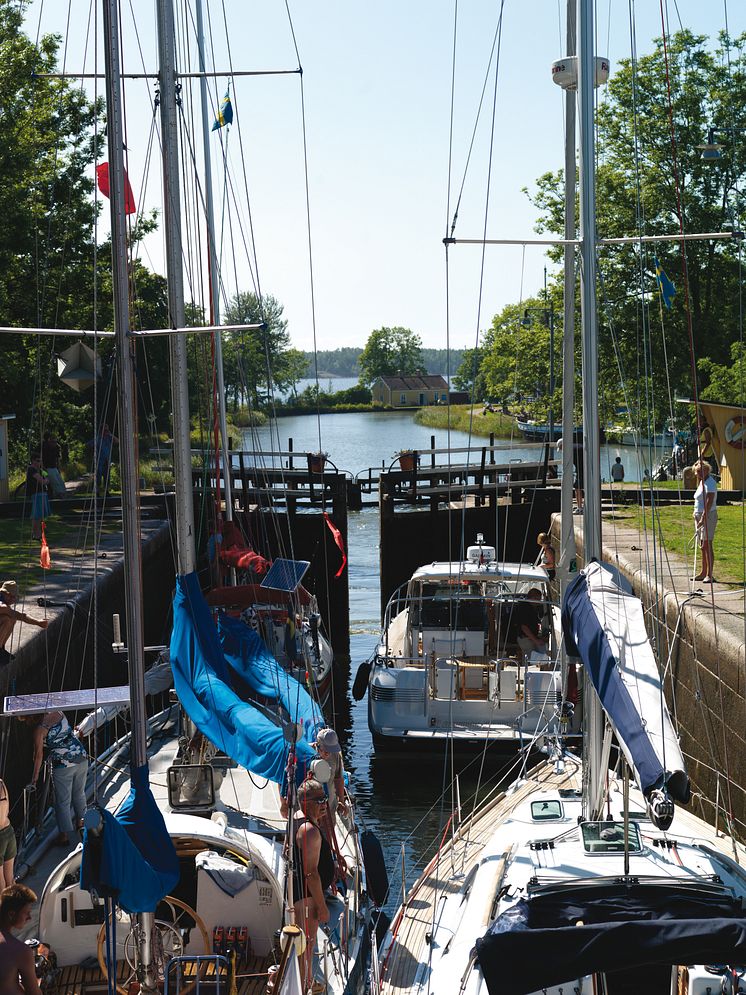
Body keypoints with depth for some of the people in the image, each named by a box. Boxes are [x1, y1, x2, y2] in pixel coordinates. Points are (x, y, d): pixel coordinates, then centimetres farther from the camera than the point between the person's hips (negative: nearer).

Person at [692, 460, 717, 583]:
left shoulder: (710, 483, -14)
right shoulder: (702, 481, 14)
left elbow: (709, 502, -22)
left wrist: (703, 518, -26)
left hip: (708, 516, -9)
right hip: (699, 515, 9)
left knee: (707, 545, -10)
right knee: (702, 546, 12)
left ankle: (709, 575, -9)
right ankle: (703, 573, 18)